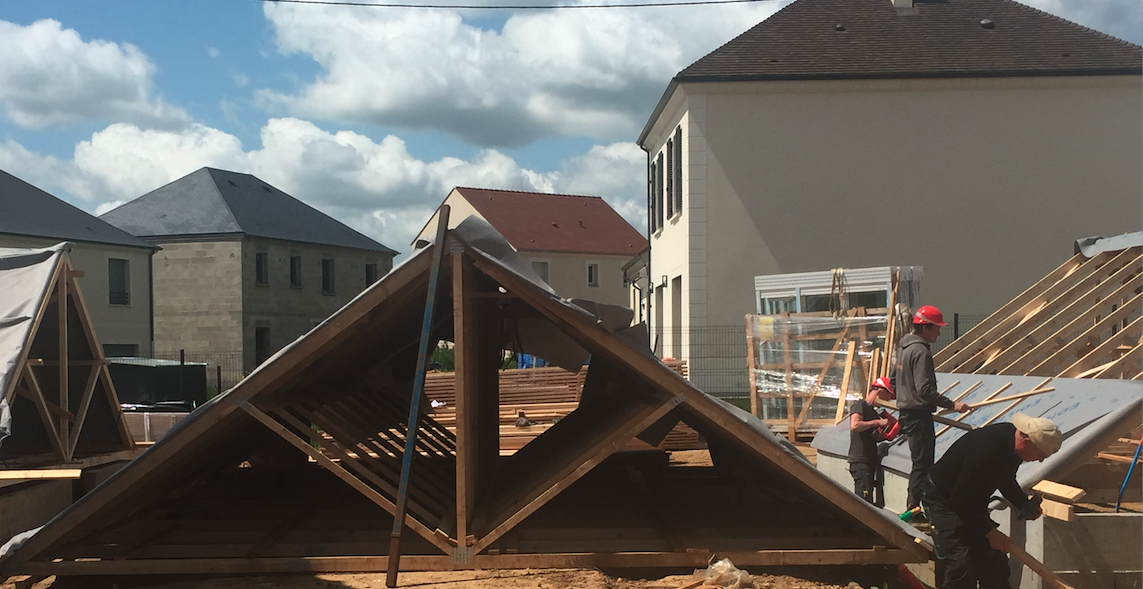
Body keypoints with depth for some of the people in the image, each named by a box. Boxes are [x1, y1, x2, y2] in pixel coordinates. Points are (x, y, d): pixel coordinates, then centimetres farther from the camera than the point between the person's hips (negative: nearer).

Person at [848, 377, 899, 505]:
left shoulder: (873, 411, 24)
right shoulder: (859, 405, -5)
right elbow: (855, 426, -24)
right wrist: (877, 422, -14)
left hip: (871, 460, 10)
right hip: (860, 461, -10)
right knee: (864, 502, -17)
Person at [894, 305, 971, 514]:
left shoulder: (904, 348, 13)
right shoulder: (921, 352, -17)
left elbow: (893, 380, 21)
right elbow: (925, 390, -24)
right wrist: (952, 404, -22)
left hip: (907, 413, 10)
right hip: (919, 415, -10)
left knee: (920, 463, 16)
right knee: (922, 464, -6)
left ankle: (912, 509, 19)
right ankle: (914, 511, -4)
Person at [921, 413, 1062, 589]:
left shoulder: (1013, 442, -7)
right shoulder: (987, 449, -35)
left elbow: (1007, 481, 15)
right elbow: (960, 501, -30)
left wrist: (1025, 505, -1)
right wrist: (990, 532, -21)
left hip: (971, 499, 9)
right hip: (942, 500, -9)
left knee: (994, 564, 8)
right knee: (961, 566, -19)